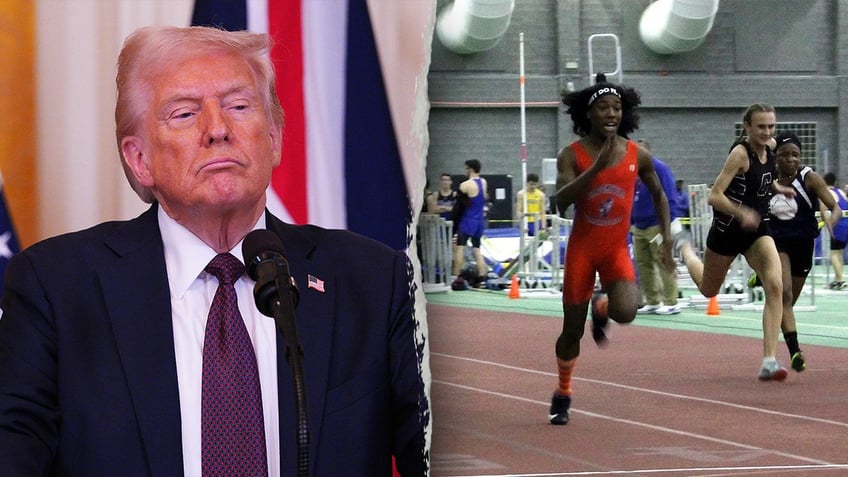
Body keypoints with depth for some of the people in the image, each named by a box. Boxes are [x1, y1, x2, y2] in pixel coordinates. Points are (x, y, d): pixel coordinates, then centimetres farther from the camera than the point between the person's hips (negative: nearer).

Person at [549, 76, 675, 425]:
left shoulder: (638, 155, -3)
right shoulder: (572, 155, -9)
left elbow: (658, 194, 13)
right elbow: (561, 202, -23)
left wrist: (666, 239, 6)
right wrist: (596, 167, -31)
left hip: (617, 249, 1)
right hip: (582, 248, -1)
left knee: (626, 312, -25)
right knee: (572, 329, 3)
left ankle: (601, 308, 14)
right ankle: (562, 395, 27)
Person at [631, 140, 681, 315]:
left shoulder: (659, 168, -9)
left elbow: (669, 198, -12)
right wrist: (631, 222, 17)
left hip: (657, 226, -8)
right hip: (639, 227, 8)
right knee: (643, 264, 9)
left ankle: (671, 303, -4)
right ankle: (652, 302, 16)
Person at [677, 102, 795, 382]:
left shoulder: (770, 146, -2)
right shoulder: (740, 153, -22)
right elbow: (714, 196, -27)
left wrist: (778, 188, 9)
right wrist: (742, 213, -41)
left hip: (758, 229, 4)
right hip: (728, 229, -4)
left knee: (775, 286, -19)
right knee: (708, 289, 20)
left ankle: (769, 361, -21)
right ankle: (686, 251, 55)